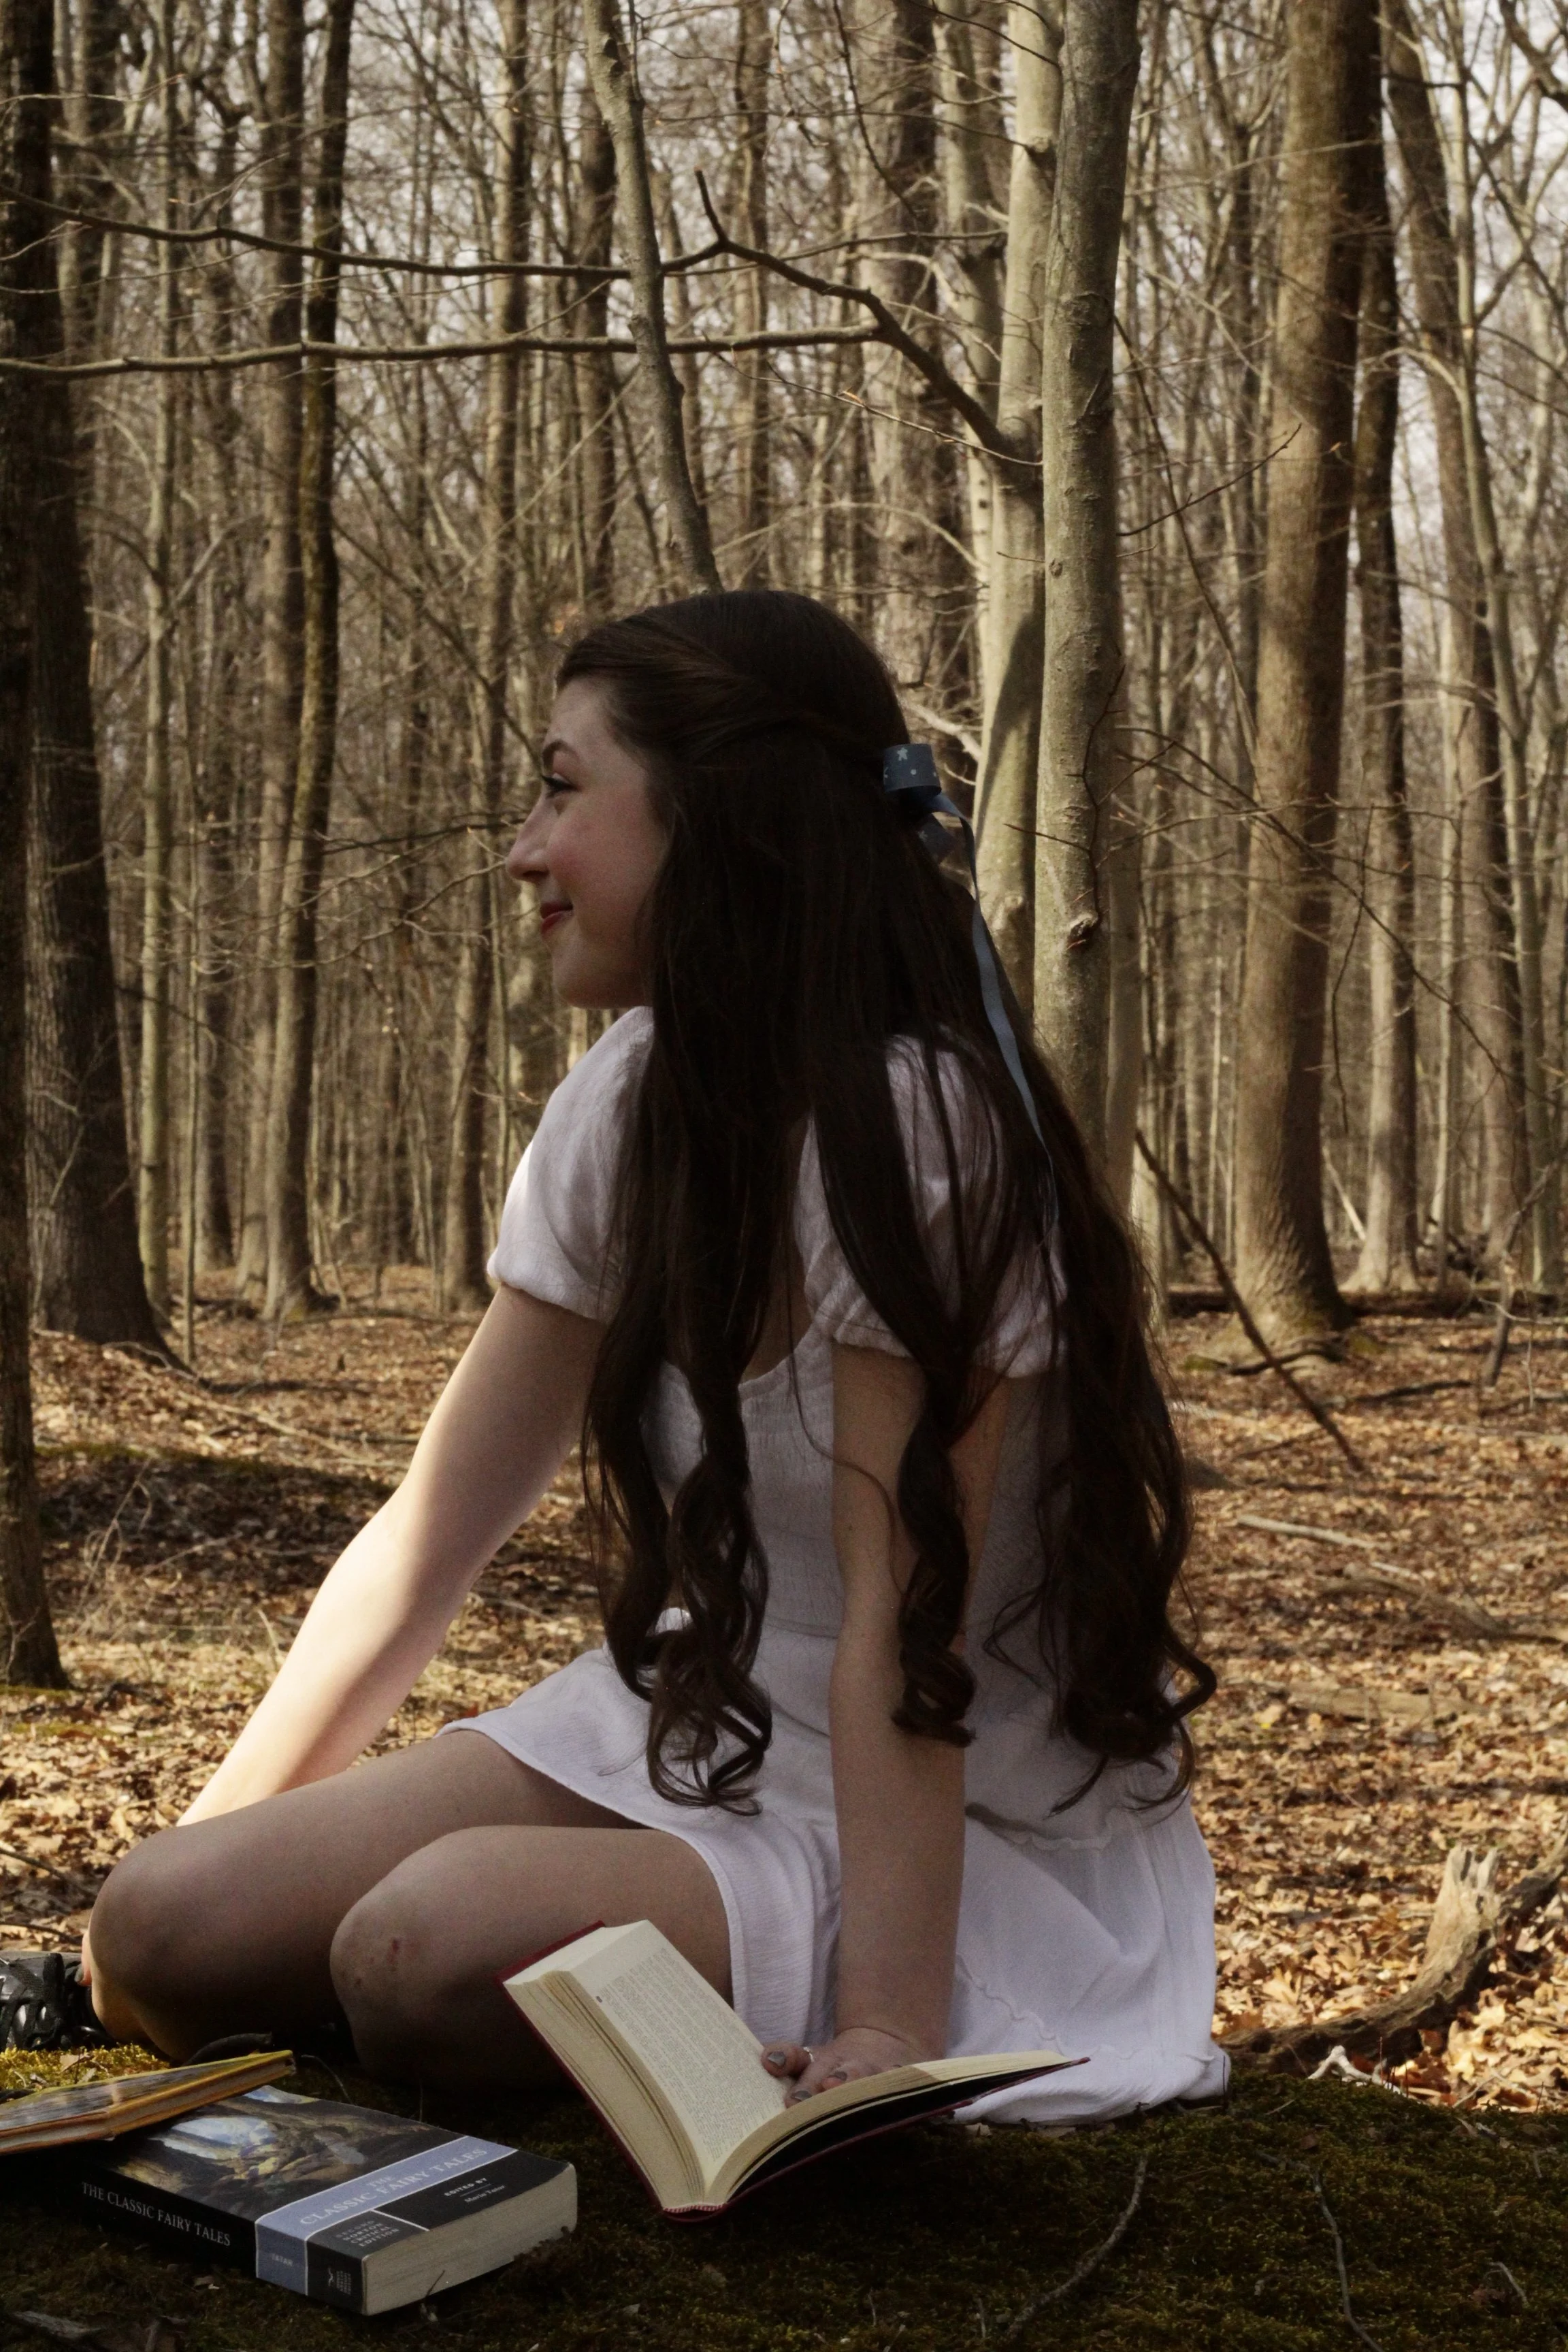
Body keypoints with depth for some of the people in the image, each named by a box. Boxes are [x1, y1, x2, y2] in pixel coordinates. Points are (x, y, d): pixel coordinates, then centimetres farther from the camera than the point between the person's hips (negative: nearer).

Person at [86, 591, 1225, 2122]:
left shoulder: (908, 1128, -23)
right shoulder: (631, 1103, 0)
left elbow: (904, 1620, -26)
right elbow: (432, 1527, 2)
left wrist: (888, 2029, -30)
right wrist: (213, 1842, 0)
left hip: (955, 1813, -7)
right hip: (689, 1728, 7)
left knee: (430, 1949, -31)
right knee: (168, 1928, -10)